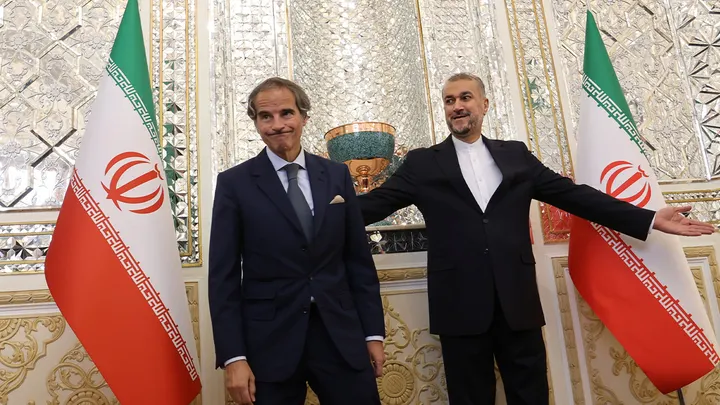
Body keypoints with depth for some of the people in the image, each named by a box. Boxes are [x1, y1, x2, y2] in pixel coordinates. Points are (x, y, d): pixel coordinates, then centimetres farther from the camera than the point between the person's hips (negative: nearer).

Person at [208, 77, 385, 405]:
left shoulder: (337, 175, 5)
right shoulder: (234, 183, -2)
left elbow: (359, 259, 7)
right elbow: (223, 276, -3)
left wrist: (373, 332, 5)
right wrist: (233, 356, -8)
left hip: (341, 335, 2)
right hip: (268, 341, -2)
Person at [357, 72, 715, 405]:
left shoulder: (516, 155, 13)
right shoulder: (422, 163, 7)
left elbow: (572, 194, 10)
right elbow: (374, 203, 0)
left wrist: (649, 218, 6)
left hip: (517, 300, 2)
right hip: (459, 304, -1)